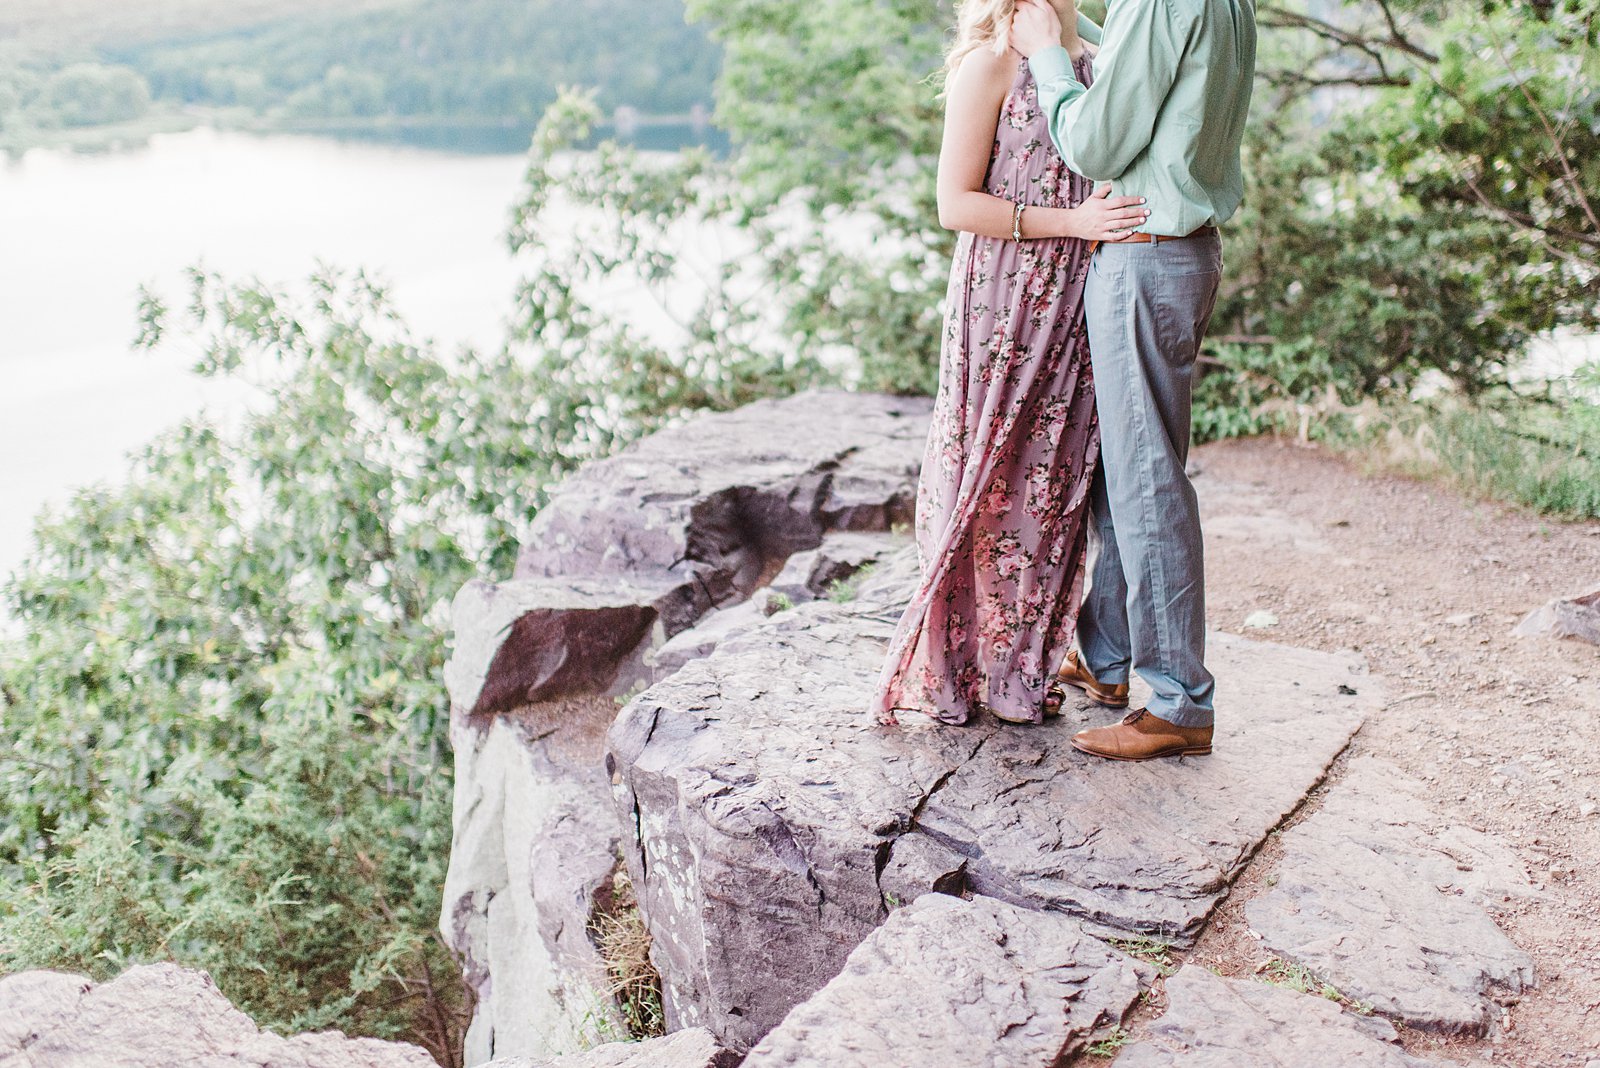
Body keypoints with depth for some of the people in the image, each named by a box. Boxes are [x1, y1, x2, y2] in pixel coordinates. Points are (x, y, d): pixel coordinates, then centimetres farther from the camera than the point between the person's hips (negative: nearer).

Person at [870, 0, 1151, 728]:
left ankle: (1021, 665, 20)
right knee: (988, 482, -1)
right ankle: (959, 668, 13)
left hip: (1070, 306, 7)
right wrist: (1071, 221, -18)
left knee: (1052, 480, 9)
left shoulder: (1083, 60, 14)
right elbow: (955, 204, -12)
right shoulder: (988, 66, -7)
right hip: (1003, 305, -6)